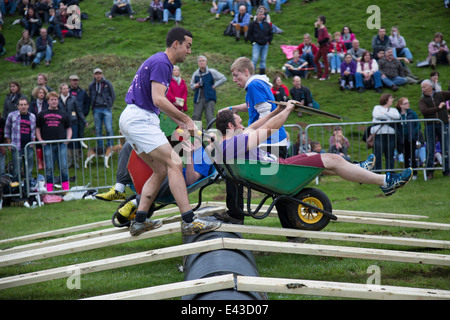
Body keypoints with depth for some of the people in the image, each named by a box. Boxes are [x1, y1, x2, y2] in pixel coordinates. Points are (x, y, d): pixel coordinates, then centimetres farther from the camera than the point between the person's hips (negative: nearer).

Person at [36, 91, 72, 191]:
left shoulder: (63, 114, 15)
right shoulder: (42, 114, 12)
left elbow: (68, 128, 17)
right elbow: (37, 129, 14)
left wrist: (68, 139, 1)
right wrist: (40, 140, -1)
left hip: (61, 144, 0)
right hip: (48, 145, 0)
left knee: (64, 167, -2)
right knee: (49, 168, 0)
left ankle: (66, 188, 3)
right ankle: (49, 190, 4)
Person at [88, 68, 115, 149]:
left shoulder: (107, 84, 3)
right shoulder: (91, 85, 10)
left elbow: (113, 96, 8)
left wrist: (109, 105, 2)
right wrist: (93, 107, 8)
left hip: (106, 109, -2)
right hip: (96, 110, 3)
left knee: (109, 129, -8)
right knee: (98, 130, 3)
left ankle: (110, 147, -1)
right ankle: (100, 148, 9)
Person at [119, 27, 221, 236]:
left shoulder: (160, 62, 21)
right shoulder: (161, 63, -11)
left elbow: (159, 102, 28)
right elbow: (158, 99, -21)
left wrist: (181, 123, 23)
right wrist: (187, 120, -14)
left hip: (131, 121, 11)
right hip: (139, 119, -11)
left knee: (161, 170, 12)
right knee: (174, 164, -14)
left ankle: (139, 221, 10)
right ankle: (189, 222, -18)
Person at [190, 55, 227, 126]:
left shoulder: (211, 72, 6)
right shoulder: (195, 74, 17)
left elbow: (223, 78, 4)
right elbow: (191, 86, 24)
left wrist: (214, 86, -2)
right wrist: (195, 86, 1)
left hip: (209, 98, -3)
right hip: (198, 99, 3)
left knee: (209, 117, -9)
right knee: (196, 116, -6)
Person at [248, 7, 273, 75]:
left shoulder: (266, 24, 10)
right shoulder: (253, 24, 0)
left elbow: (271, 34, 19)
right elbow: (249, 34, 3)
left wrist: (269, 41, 8)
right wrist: (253, 42, -4)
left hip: (265, 45, 4)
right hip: (256, 44, -4)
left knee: (263, 59, 8)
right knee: (255, 58, -15)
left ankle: (262, 73, 16)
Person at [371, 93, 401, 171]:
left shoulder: (393, 110, 21)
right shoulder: (377, 107, 13)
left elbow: (397, 116, -1)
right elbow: (377, 115, -9)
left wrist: (385, 113, -5)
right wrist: (390, 117, -2)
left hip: (391, 135, 3)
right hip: (378, 134, -3)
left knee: (390, 156, 2)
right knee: (377, 156, -8)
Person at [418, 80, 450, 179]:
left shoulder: (441, 95, 11)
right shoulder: (422, 100, 6)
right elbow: (424, 111, -10)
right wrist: (438, 108, -10)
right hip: (430, 126, -1)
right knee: (430, 150, -1)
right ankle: (429, 172, 5)